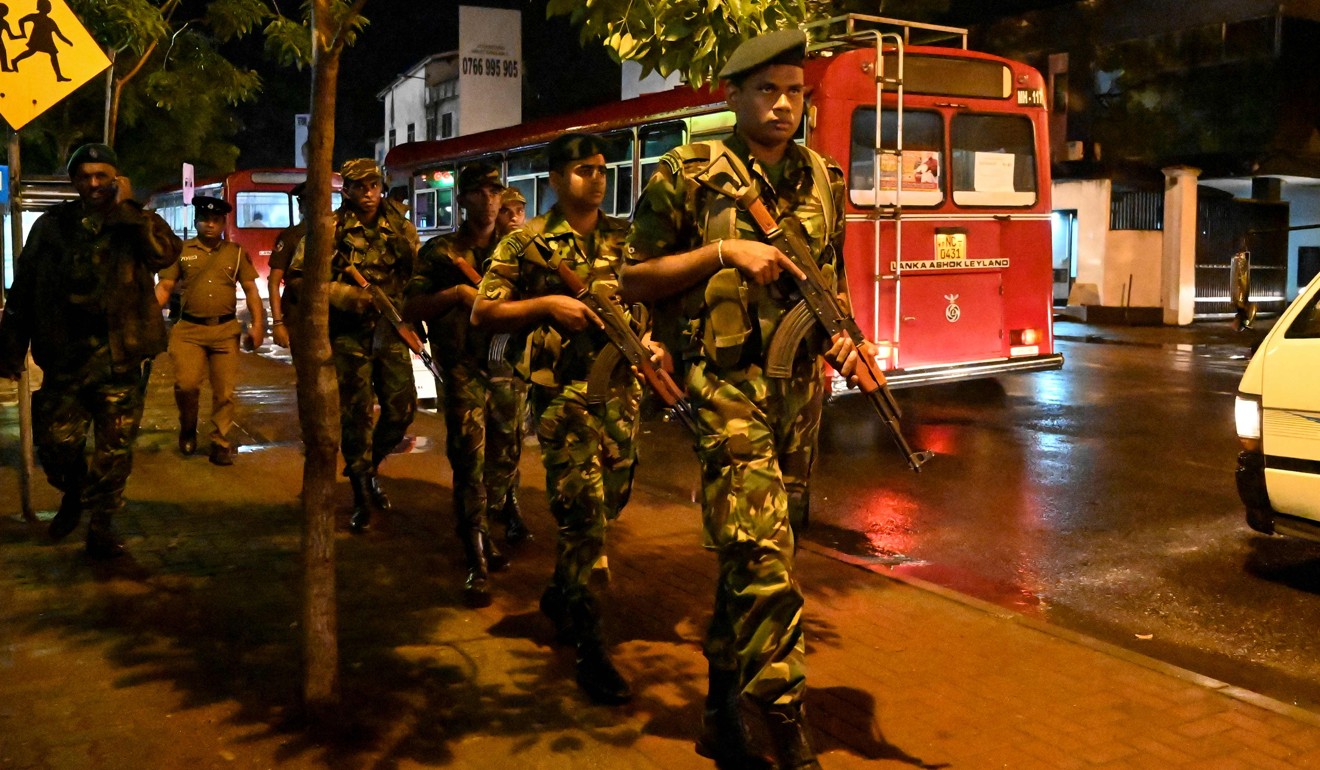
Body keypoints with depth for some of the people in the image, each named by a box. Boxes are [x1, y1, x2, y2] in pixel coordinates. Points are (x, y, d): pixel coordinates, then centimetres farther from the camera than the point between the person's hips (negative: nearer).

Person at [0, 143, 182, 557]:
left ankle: (102, 523, 19)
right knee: (56, 442, 5)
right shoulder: (52, 225, 6)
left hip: (120, 355, -1)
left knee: (114, 448, 3)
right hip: (65, 353, 2)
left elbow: (166, 253, -19)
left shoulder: (137, 224, 3)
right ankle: (72, 495, 35)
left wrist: (127, 208, -17)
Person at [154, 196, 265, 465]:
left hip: (226, 329, 1)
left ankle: (220, 443, 15)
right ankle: (188, 428, 14)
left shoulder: (236, 253, 8)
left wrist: (258, 324, -2)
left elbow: (250, 290, 7)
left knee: (224, 391, 3)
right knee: (186, 384, -14)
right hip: (189, 329, -1)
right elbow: (164, 287, 4)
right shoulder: (181, 251, 5)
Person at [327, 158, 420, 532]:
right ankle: (362, 496, 13)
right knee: (356, 413, 0)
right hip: (351, 333, -3)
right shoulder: (332, 229, -3)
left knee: (402, 407, 4)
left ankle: (371, 467, 31)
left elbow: (417, 277, 12)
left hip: (391, 331, 3)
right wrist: (358, 298, -18)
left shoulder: (400, 228, 8)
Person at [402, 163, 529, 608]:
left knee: (505, 454, 12)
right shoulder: (441, 251, 2)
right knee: (470, 460, -10)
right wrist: (457, 293, -18)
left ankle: (505, 508, 40)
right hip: (464, 369, -3)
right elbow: (411, 310, -4)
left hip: (509, 367, 4)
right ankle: (479, 560, -6)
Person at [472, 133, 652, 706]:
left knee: (608, 505, 14)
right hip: (562, 393, -5)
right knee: (582, 515, -9)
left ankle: (559, 595, 39)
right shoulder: (527, 243, 0)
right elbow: (483, 314, -3)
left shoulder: (626, 238, 11)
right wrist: (548, 304, -15)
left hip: (621, 389, 5)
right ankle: (590, 648, -1)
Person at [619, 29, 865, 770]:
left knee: (753, 557, 14)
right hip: (726, 386, -5)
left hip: (800, 389, 6)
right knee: (764, 553, -15)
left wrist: (841, 333, 1)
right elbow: (634, 280, -2)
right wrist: (723, 250, -14)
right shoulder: (688, 175, -3)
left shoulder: (824, 181, 11)